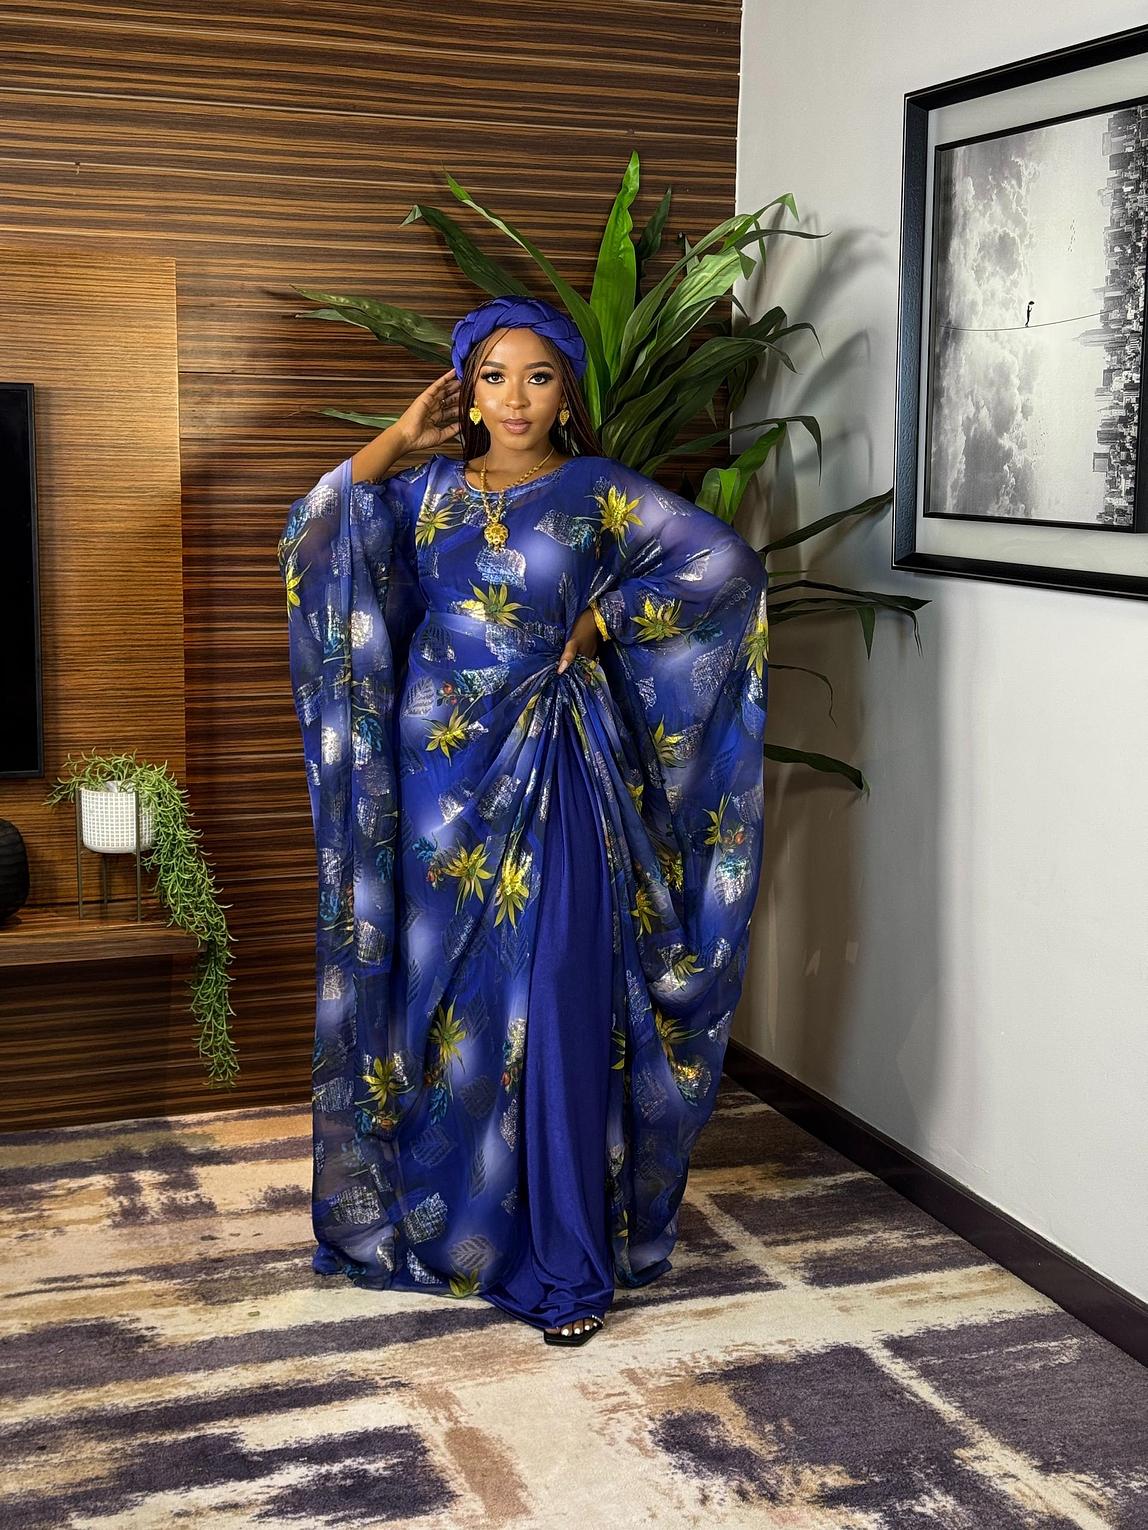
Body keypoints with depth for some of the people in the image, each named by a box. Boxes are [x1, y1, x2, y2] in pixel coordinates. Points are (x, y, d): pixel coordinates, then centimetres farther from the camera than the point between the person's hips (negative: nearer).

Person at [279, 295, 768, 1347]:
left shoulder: (602, 495, 0)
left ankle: (568, 1260, 3)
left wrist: (603, 619, -5)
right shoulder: (430, 491, 9)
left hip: (554, 777, -3)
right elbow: (309, 545, -2)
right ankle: (448, 1216, 26)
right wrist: (396, 444, -3)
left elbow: (729, 564, -6)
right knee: (447, 1001, 9)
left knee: (556, 1011, -5)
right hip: (443, 772, 4)